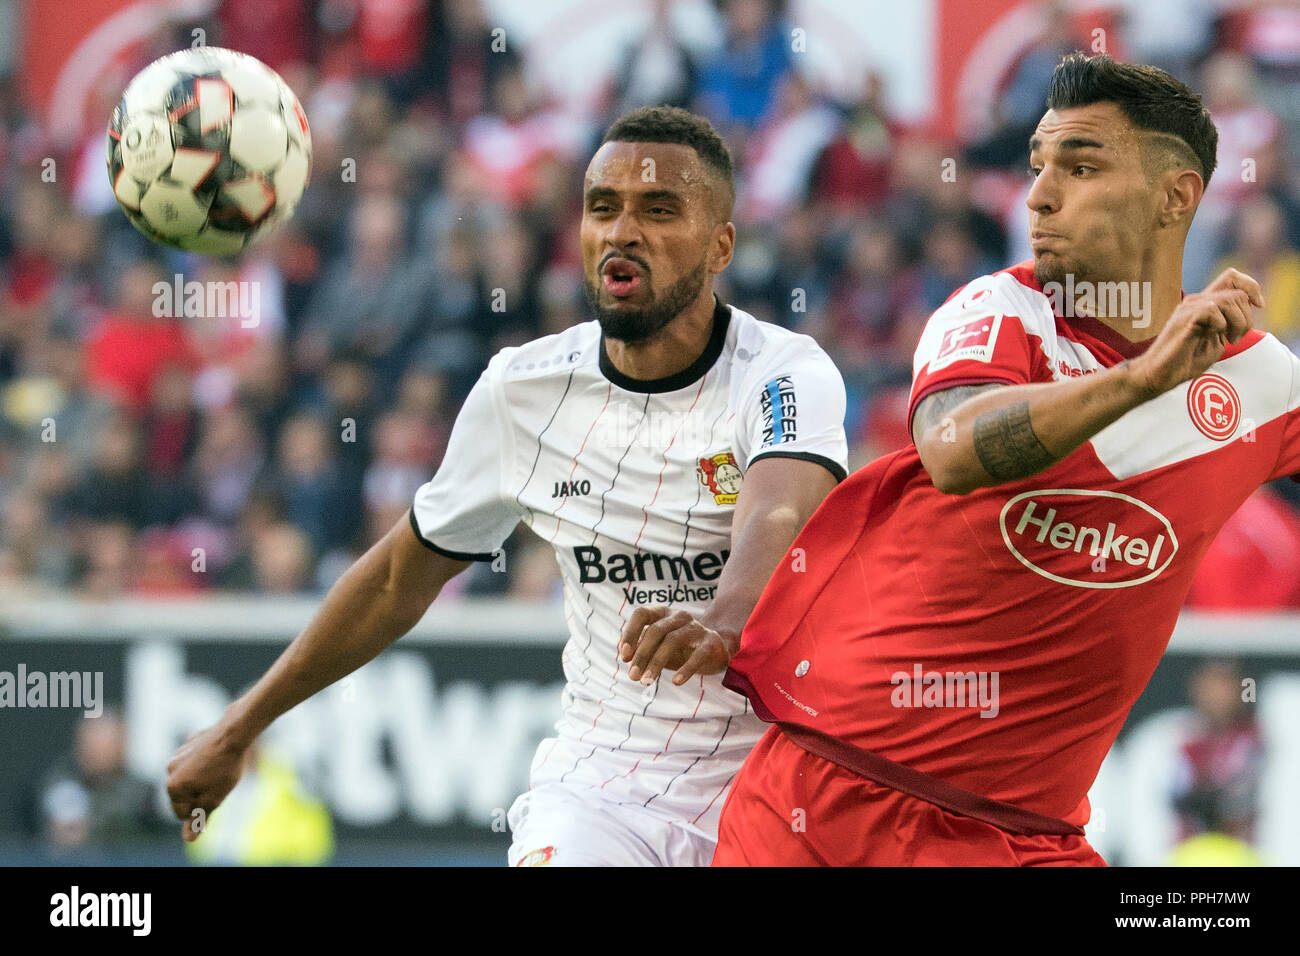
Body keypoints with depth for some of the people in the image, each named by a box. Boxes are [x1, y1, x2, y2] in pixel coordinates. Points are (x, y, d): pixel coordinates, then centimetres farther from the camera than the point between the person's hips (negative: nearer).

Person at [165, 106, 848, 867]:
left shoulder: (786, 375, -11)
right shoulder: (523, 392, 2)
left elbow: (778, 523, -34)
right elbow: (402, 578, 15)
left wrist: (718, 625, -57)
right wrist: (238, 730, 19)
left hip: (777, 779, -1)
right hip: (602, 775, 1)